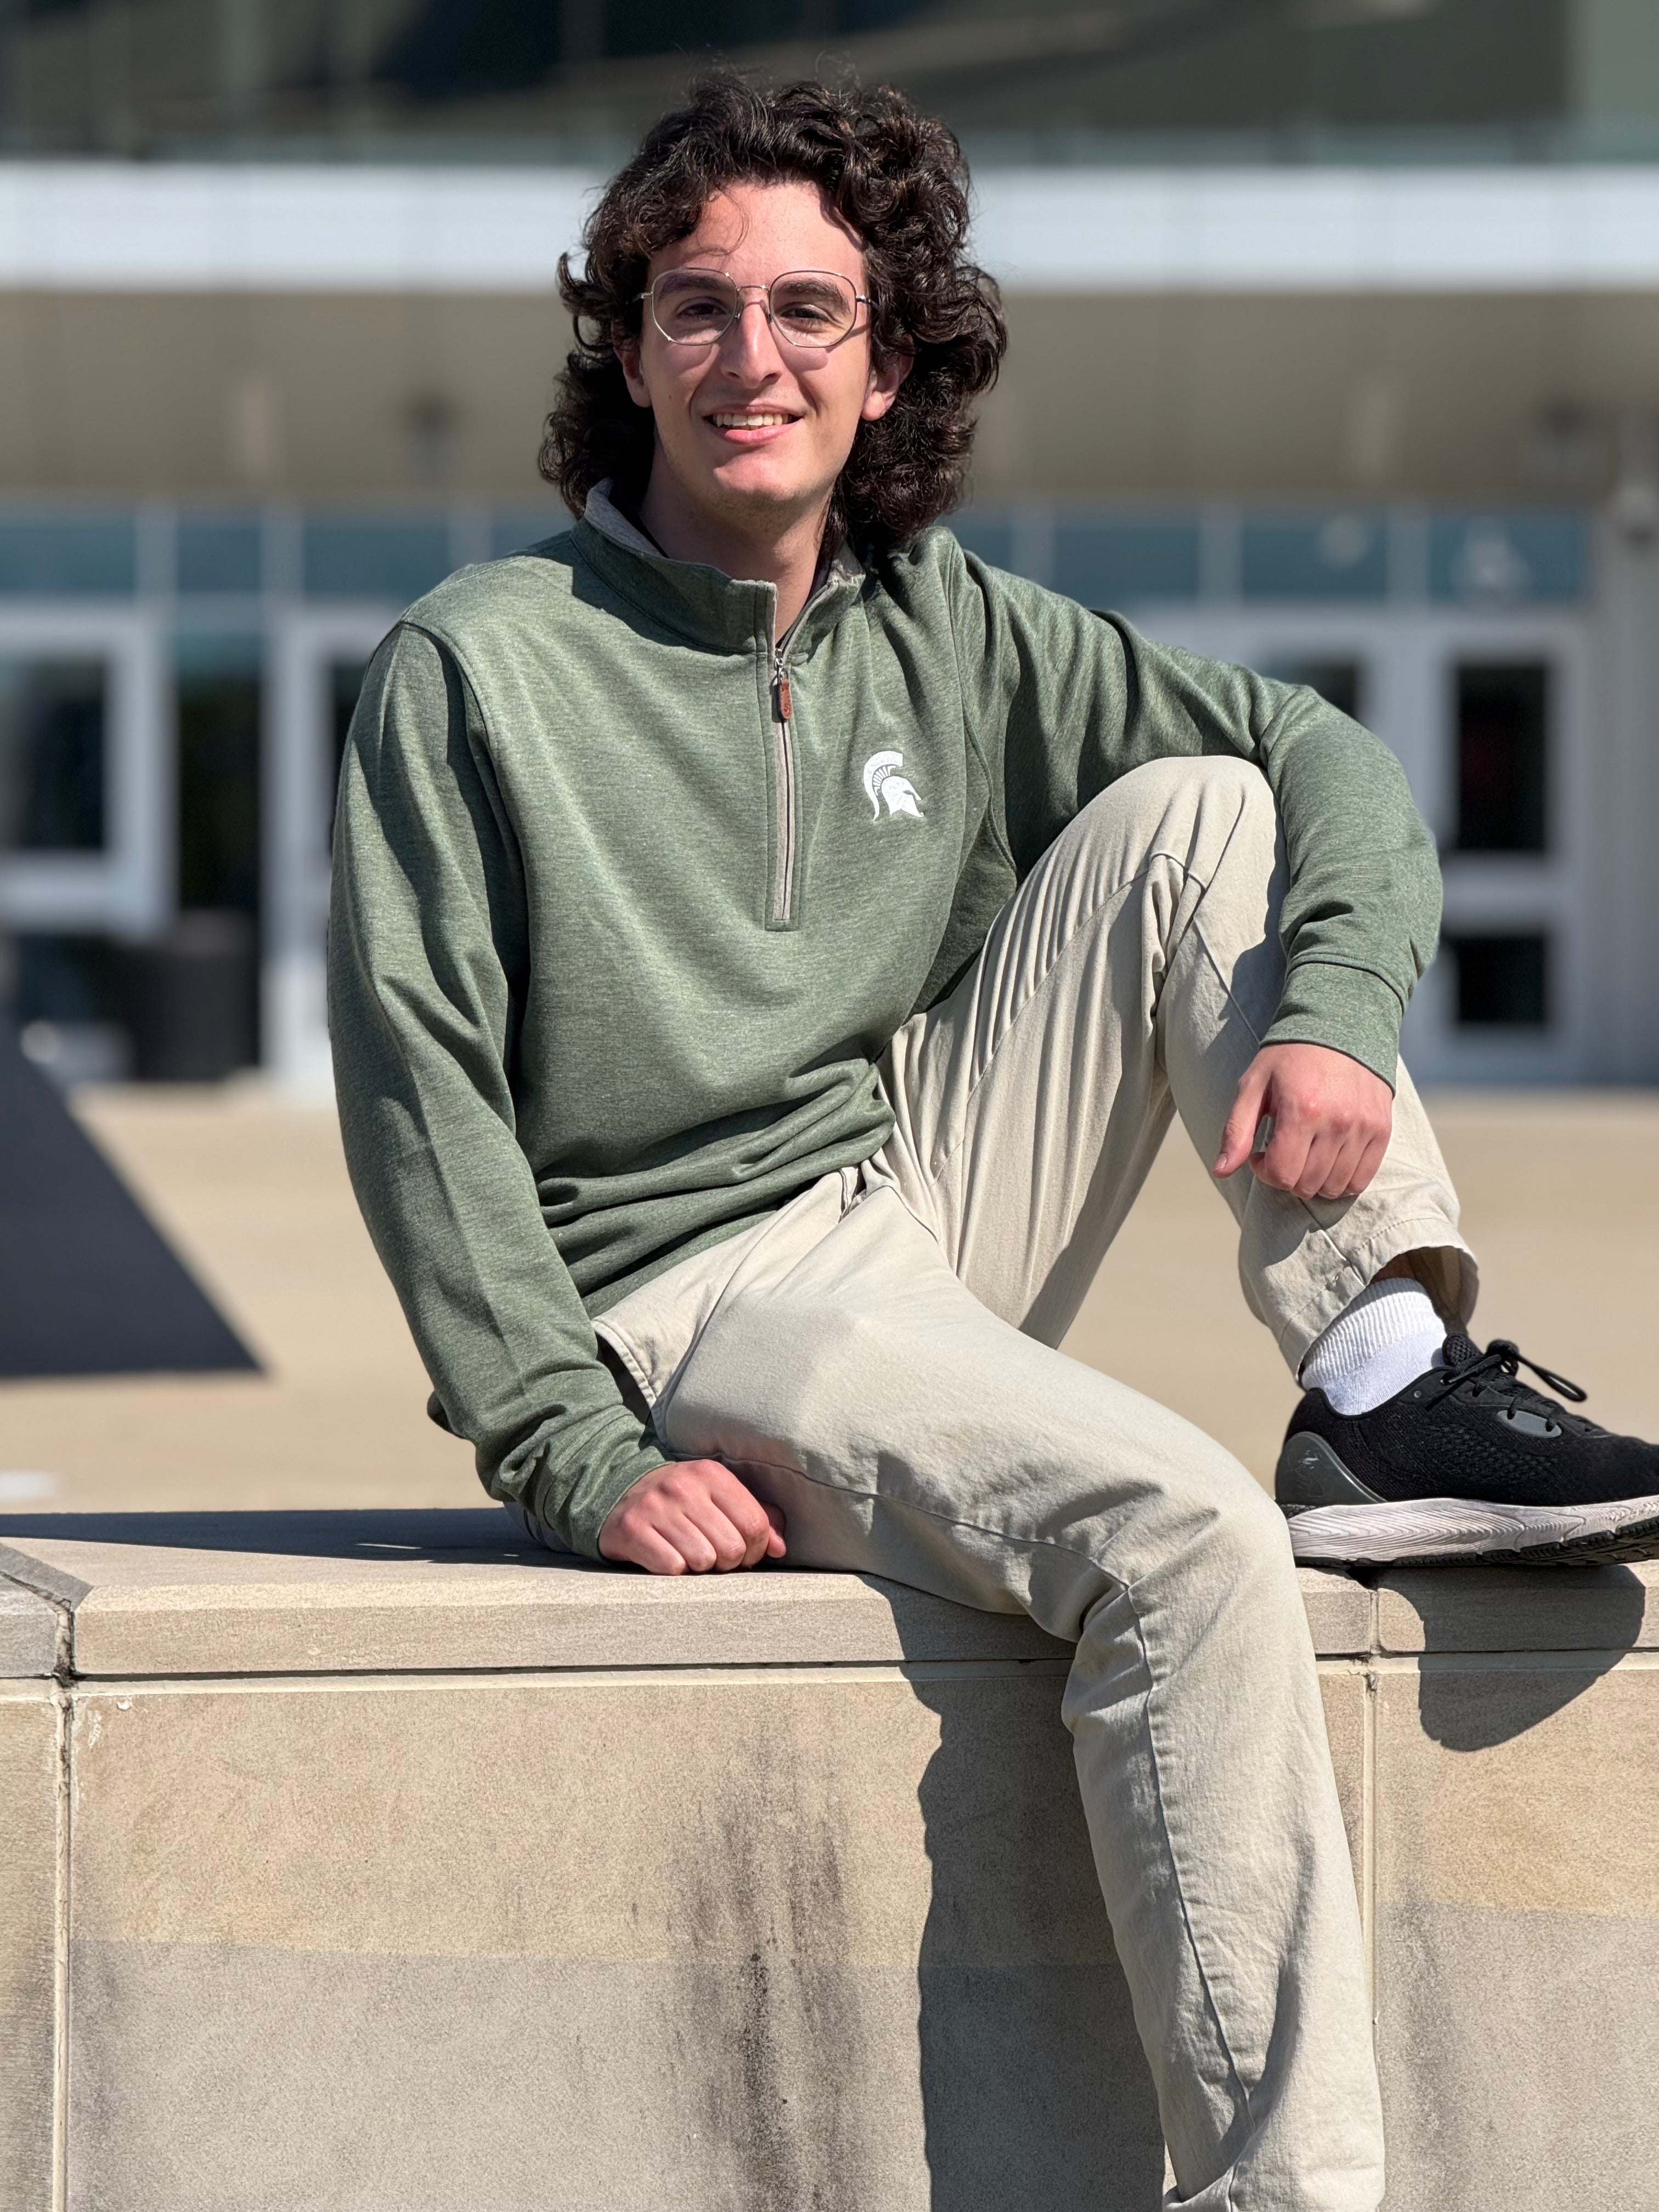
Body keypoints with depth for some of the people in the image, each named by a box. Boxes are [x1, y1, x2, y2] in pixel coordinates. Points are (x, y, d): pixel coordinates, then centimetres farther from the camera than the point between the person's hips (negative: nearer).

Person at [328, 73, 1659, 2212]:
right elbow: (418, 1088, -11)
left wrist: (1338, 1007, -14)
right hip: (688, 1303, -6)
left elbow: (1327, 761, 8)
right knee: (1178, 1526, -29)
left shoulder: (951, 635, 6)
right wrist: (578, 1455, -18)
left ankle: (1391, 1391, -11)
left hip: (926, 1198, 6)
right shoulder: (477, 671, -8)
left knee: (1194, 816, -5)